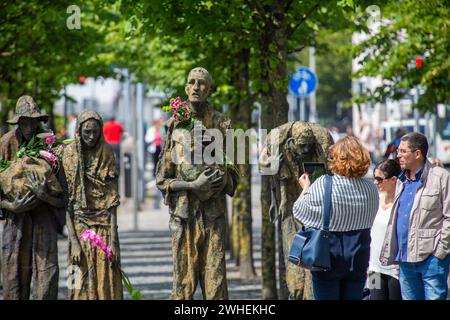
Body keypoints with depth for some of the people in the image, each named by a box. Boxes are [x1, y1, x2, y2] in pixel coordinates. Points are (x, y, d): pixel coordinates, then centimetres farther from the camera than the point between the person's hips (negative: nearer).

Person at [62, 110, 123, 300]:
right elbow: (66, 201, -6)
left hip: (104, 226, 1)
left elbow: (112, 200, -1)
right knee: (82, 284, -1)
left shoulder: (107, 154, 2)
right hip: (79, 225, -1)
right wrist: (73, 241, -14)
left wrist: (113, 240, -9)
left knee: (107, 282, -2)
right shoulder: (70, 154, -3)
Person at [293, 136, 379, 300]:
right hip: (358, 260, 3)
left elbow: (298, 210, -5)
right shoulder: (370, 189, -4)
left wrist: (305, 188, 14)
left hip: (329, 257, -3)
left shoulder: (323, 185, -15)